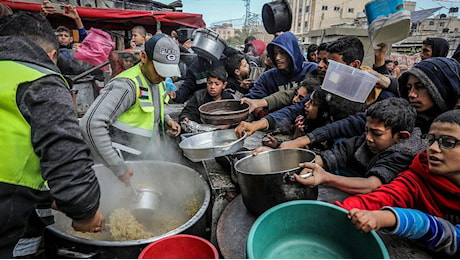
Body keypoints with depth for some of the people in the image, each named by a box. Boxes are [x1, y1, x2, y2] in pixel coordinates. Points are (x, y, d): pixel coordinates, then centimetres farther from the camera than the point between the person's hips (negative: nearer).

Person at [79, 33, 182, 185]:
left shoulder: (157, 81, 3)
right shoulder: (127, 85, -24)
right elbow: (91, 124, -32)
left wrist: (167, 120, 0)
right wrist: (117, 168, -30)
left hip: (151, 160, 8)